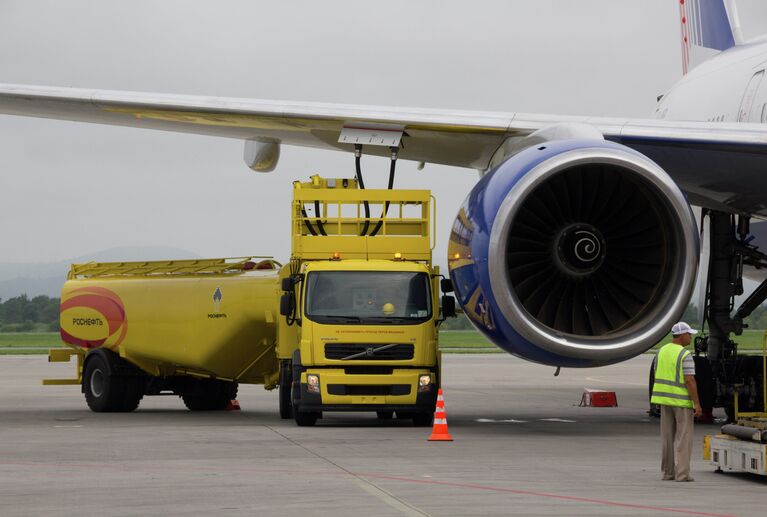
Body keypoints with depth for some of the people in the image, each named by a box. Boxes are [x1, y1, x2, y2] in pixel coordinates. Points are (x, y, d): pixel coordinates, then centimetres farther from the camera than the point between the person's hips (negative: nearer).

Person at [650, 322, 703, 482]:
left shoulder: (662, 351, 6)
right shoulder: (685, 355, -17)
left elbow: (658, 376, 10)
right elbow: (689, 380, -21)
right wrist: (697, 403, -17)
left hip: (665, 397, 7)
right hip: (682, 400, -7)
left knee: (668, 437, 10)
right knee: (684, 437, -1)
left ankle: (668, 472, 11)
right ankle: (682, 474, -4)